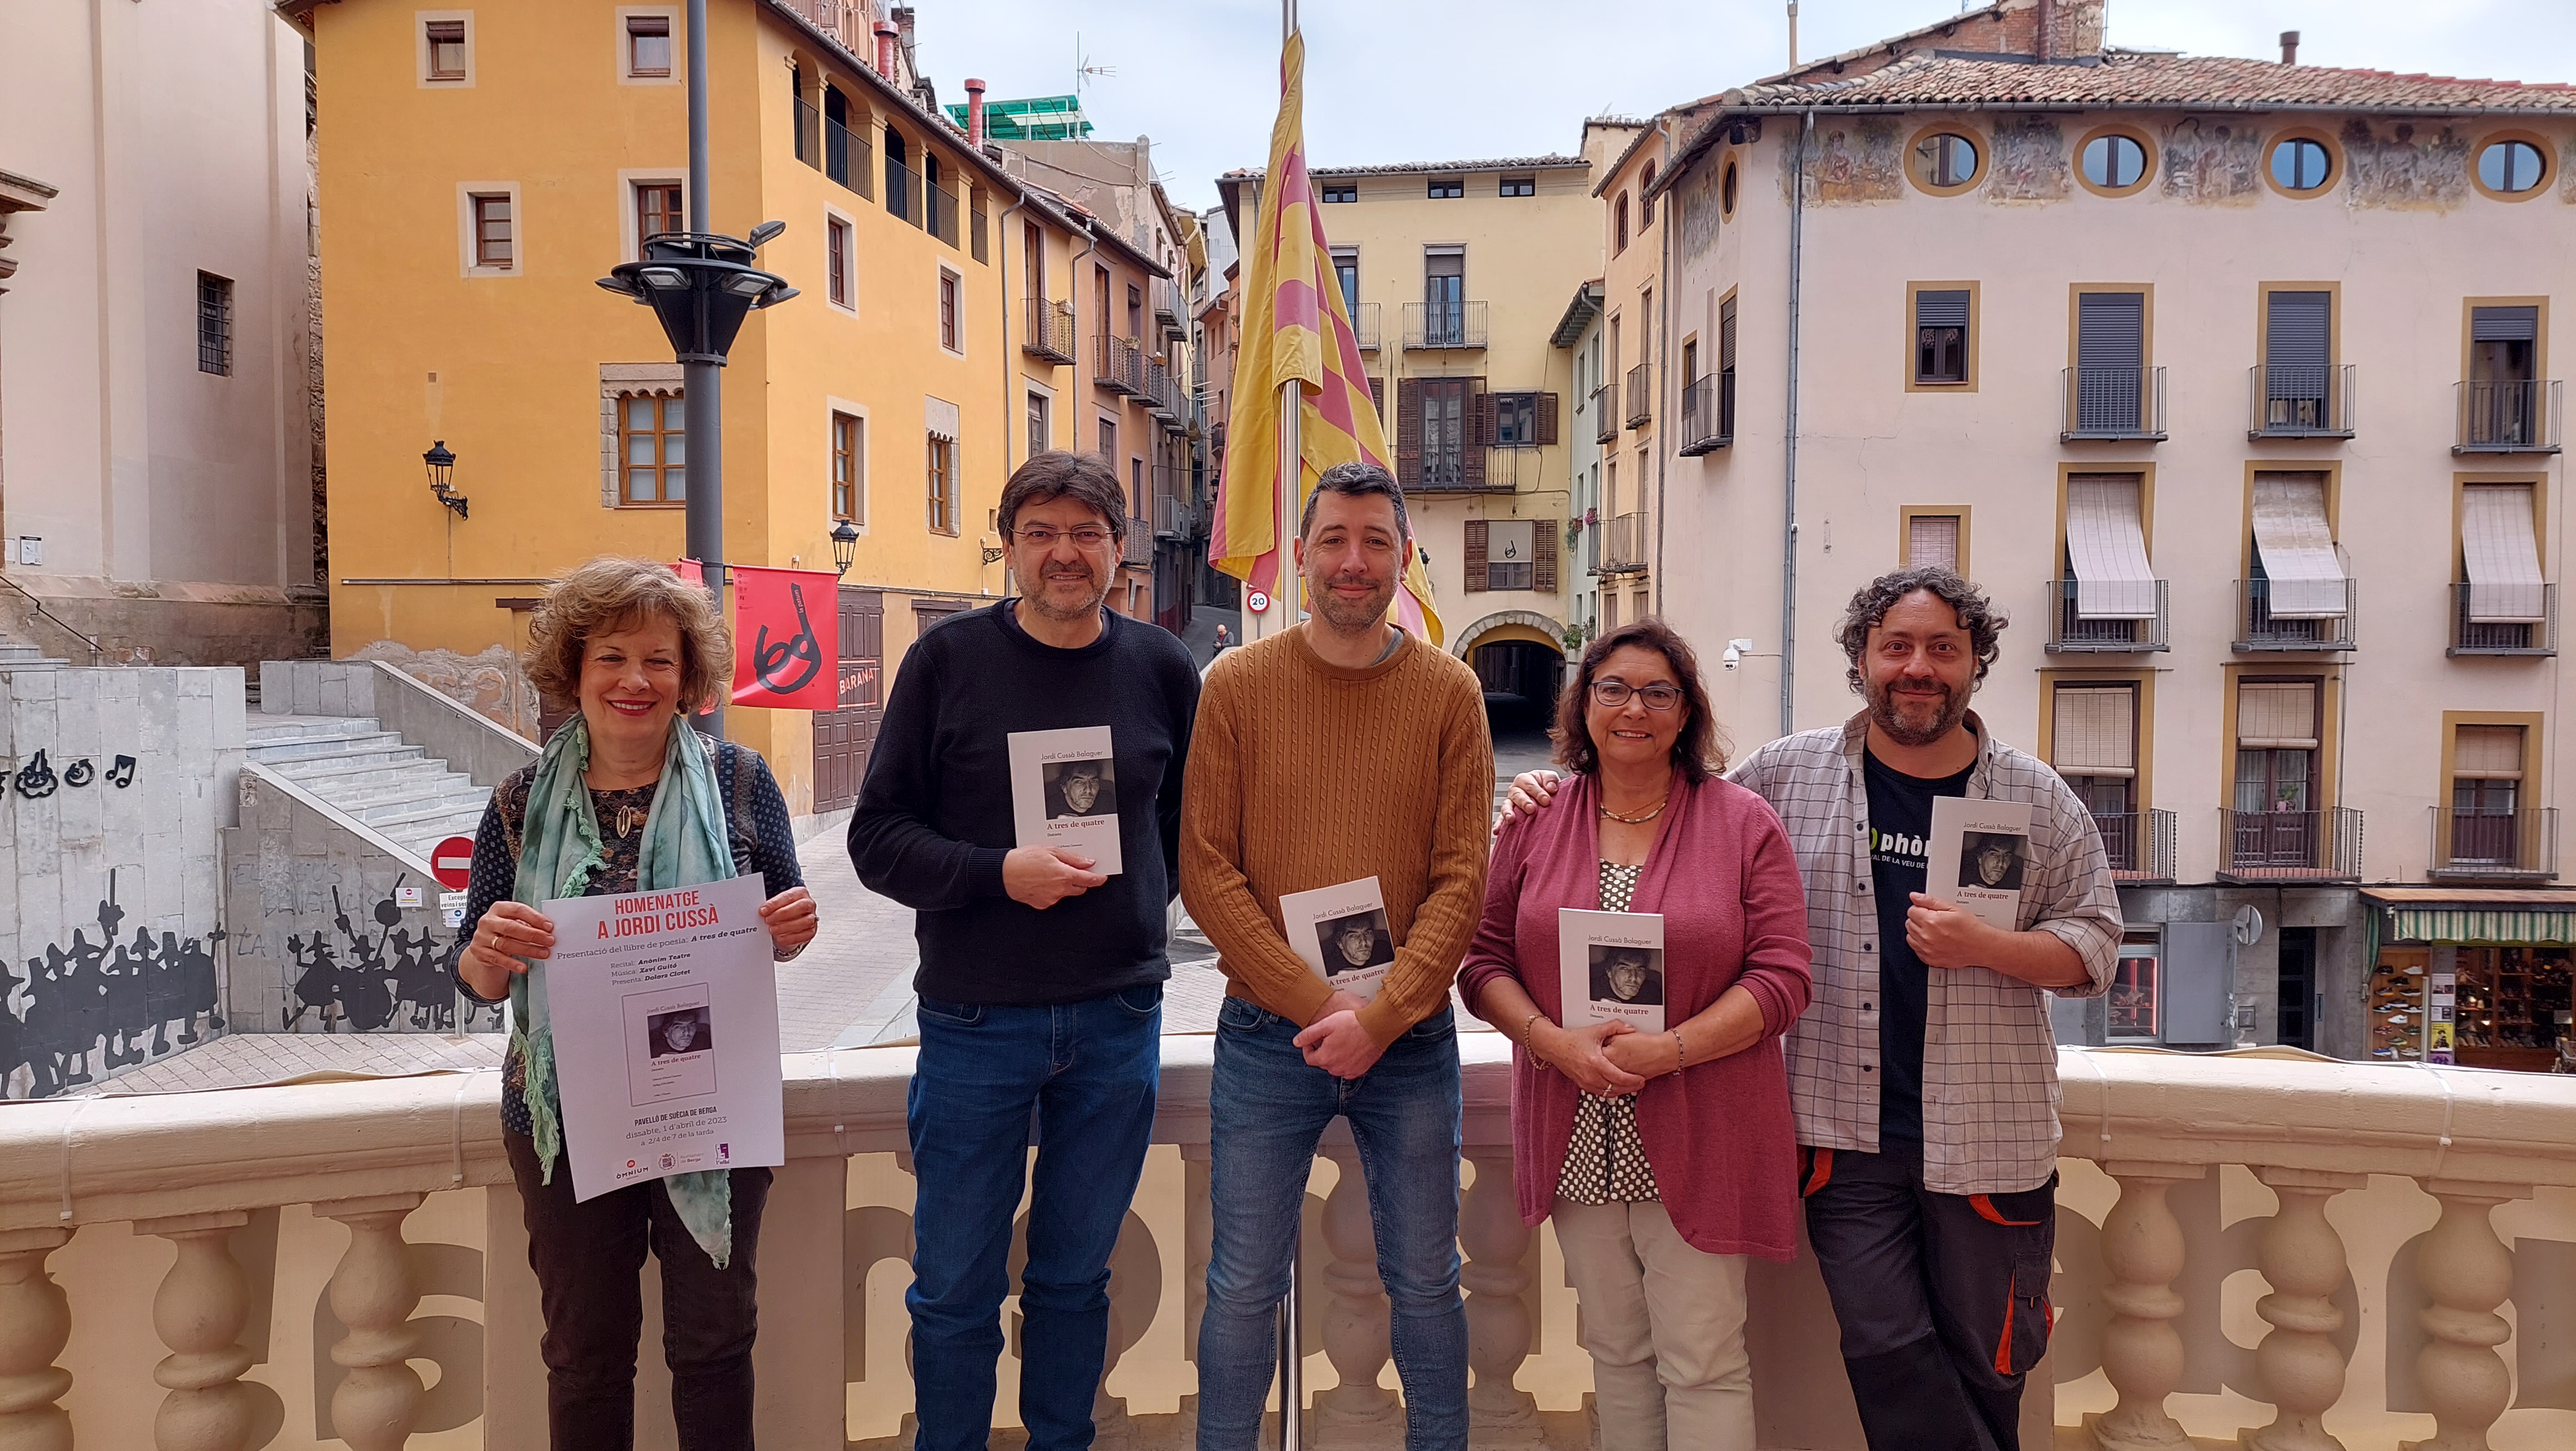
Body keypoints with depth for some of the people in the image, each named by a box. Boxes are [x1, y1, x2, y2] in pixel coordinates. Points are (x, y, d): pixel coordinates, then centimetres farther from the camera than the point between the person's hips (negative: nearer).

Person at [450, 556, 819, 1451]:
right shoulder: (524, 804, -2)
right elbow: (478, 981, 0)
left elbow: (777, 939, 4)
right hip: (566, 1120, 1)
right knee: (585, 1354, 13)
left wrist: (795, 930, -19)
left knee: (714, 1341, 12)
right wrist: (486, 953, -22)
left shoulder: (738, 782, -4)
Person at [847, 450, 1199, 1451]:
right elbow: (878, 835, -4)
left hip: (1118, 1019, 2)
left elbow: (1192, 817, 16)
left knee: (1076, 1275, 15)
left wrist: (1139, 898, 1)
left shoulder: (1160, 668, 3)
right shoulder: (948, 661, -3)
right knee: (955, 1286, 9)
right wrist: (998, 875, -17)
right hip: (975, 1019, -1)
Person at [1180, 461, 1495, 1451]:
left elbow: (1462, 876, -3)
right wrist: (1317, 1005, -12)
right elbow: (1206, 870, -5)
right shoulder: (1238, 684, -2)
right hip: (1267, 1035, -1)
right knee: (1244, 1287, 9)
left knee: (1425, 1284, 13)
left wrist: (1380, 1014, -14)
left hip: (1411, 1038, 1)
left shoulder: (1448, 691, 0)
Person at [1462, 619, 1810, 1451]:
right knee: (1616, 1350, 14)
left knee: (1703, 1364, 1)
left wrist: (1666, 1051, -18)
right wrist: (1556, 1042, -13)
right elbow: (1484, 960, 5)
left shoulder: (1743, 823, -1)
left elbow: (1782, 977, -7)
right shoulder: (1537, 821, 6)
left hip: (1698, 1144, -3)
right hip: (1577, 1141, 3)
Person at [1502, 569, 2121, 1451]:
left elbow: (2094, 945, 6)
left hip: (1989, 1140, 0)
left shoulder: (2037, 798, 3)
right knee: (1887, 1352, 0)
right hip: (1848, 1134, 0)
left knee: (1986, 1364, 11)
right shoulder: (1790, 774, 2)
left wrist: (1982, 947, -13)